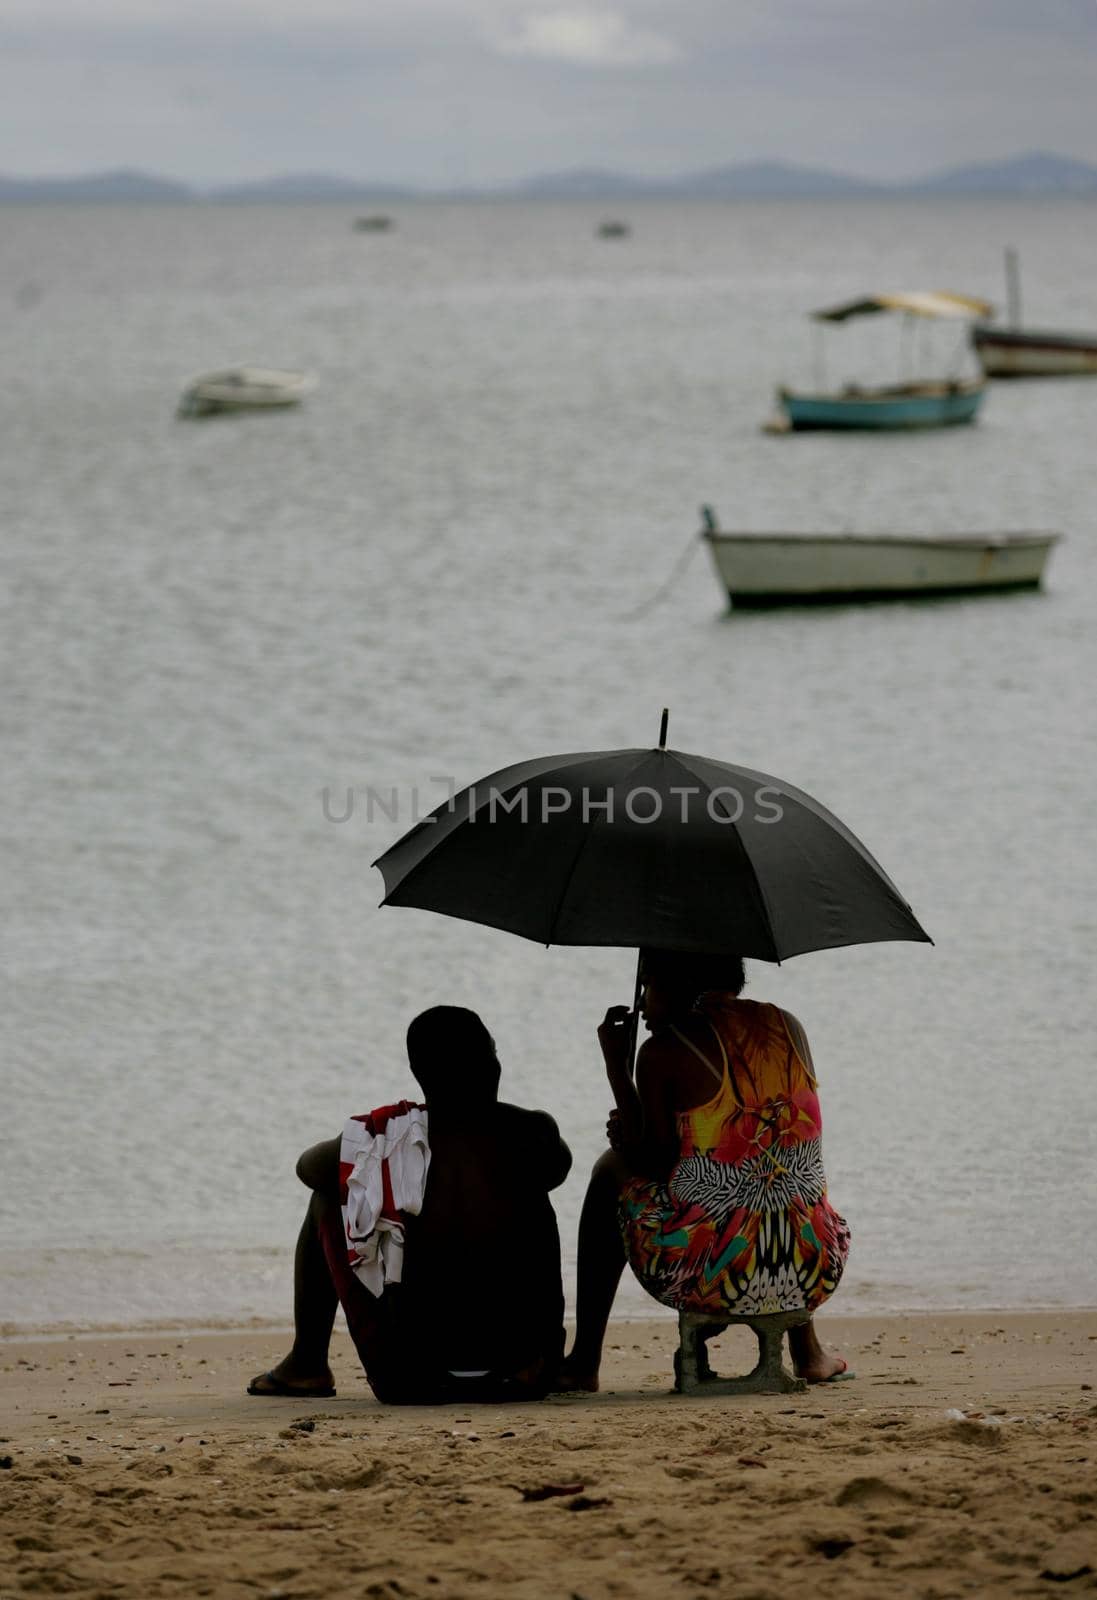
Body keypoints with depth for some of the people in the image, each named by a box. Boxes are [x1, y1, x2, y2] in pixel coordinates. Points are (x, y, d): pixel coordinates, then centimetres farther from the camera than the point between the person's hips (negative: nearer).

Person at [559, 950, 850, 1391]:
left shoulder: (664, 1052, -8)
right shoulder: (788, 1029, 9)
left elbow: (651, 1167, -3)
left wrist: (616, 1067, 4)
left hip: (704, 1278, -5)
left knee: (611, 1169, 26)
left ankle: (584, 1360, 28)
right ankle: (806, 1349, 41)